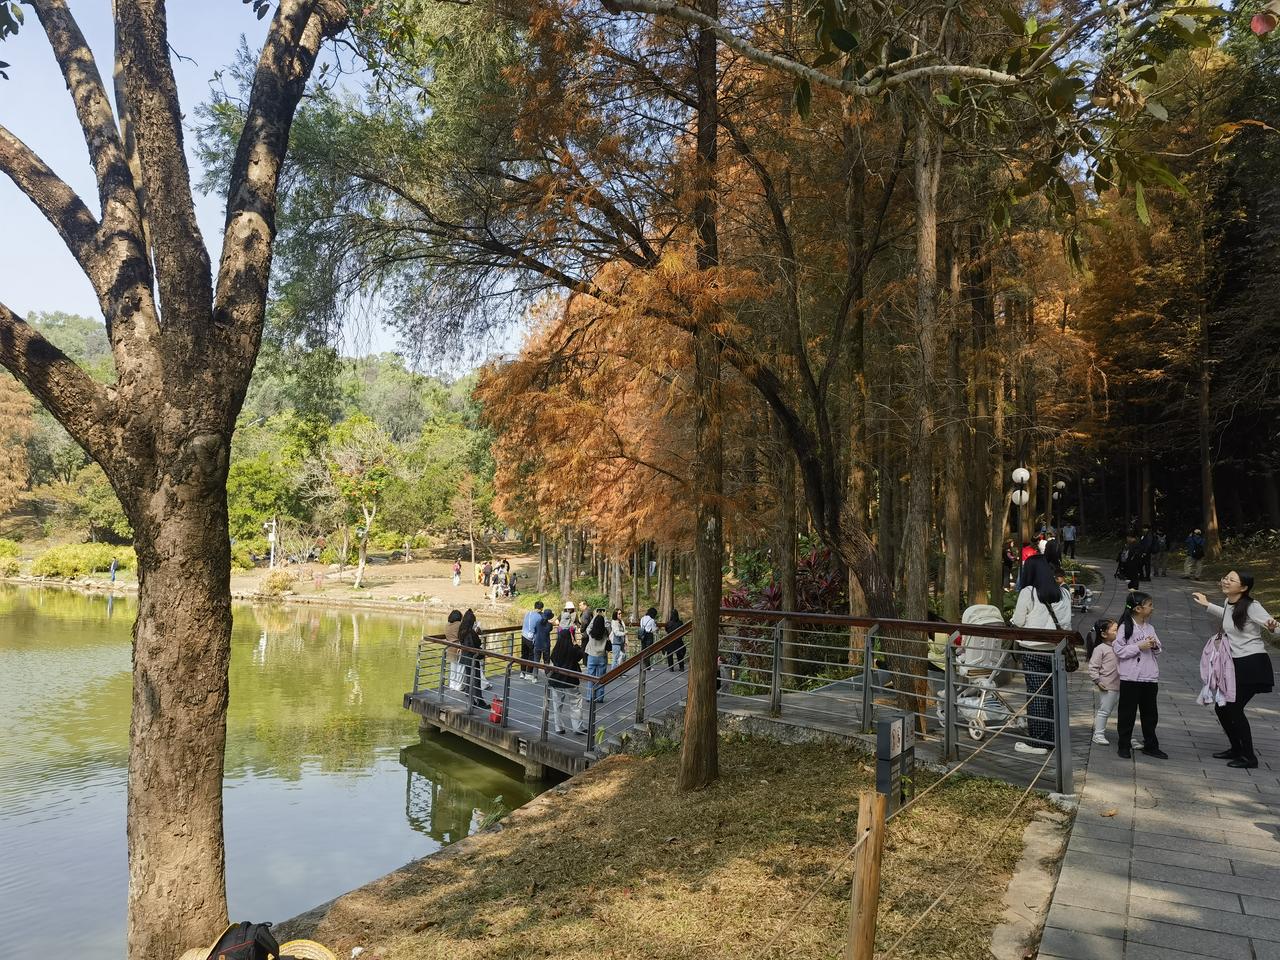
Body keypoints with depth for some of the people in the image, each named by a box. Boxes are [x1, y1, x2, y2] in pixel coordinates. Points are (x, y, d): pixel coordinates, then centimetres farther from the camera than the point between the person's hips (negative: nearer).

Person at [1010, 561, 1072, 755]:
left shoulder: (1028, 592, -9)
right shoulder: (1064, 594, 7)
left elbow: (1017, 622, -4)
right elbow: (1067, 624, 12)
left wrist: (1012, 620, 14)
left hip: (1034, 651, -5)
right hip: (1057, 650, 5)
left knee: (1036, 695, 0)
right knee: (1054, 694, 11)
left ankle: (1037, 742, 3)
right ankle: (1053, 738, 18)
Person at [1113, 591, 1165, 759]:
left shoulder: (1150, 628, 9)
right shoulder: (1125, 627, -9)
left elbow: (1158, 651, 16)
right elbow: (1119, 650, -12)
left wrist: (1155, 646, -6)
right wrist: (1139, 647, -18)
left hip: (1150, 677, 6)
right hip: (1130, 678, -6)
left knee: (1150, 713, 13)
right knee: (1127, 713, 4)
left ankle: (1150, 746, 25)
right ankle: (1124, 746, 14)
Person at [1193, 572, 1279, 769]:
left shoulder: (1251, 606, -16)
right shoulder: (1228, 604, 5)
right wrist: (1207, 605, 31)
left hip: (1253, 663, -8)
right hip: (1235, 664, 8)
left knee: (1234, 709, -6)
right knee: (1221, 707, 10)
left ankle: (1249, 757, 9)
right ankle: (1236, 749, 29)